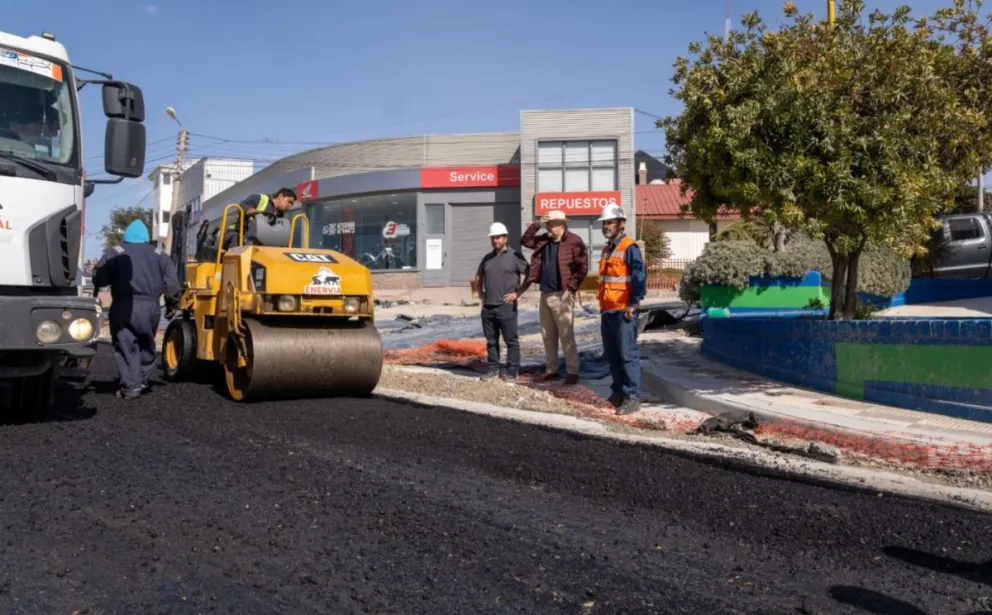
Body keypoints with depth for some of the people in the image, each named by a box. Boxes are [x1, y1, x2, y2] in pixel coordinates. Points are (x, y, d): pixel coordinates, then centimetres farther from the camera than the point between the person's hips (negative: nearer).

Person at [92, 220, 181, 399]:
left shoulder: (116, 253, 5)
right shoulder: (158, 256, 14)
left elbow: (99, 276, -2)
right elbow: (171, 283, 8)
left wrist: (97, 288, 20)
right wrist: (172, 302, 23)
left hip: (124, 306, -3)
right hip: (150, 306, 3)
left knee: (127, 346, -2)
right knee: (146, 345, 19)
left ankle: (131, 386, -7)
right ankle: (142, 381, 23)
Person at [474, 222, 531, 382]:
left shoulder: (515, 256, -3)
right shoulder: (487, 258, 15)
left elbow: (529, 275, -7)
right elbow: (479, 277, 28)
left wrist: (518, 293, -11)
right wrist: (480, 293, 15)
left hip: (506, 306, -6)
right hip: (487, 307, 6)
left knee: (511, 340, -1)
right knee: (491, 340, 10)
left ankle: (512, 371, 4)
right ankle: (493, 369, 18)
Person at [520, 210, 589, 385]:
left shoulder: (574, 242, -10)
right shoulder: (544, 241, 11)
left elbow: (582, 267, -12)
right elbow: (525, 241, 18)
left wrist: (571, 287, -15)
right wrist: (536, 224, 4)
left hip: (562, 295, -8)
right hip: (545, 294, 8)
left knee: (566, 336, -6)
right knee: (548, 336, 13)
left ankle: (572, 371, 1)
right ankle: (551, 369, 22)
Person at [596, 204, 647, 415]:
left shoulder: (629, 247, -9)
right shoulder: (607, 249, 18)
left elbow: (639, 277, -16)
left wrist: (634, 303, -21)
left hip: (623, 311, -9)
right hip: (607, 311, 9)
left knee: (627, 354, -7)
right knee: (612, 354, 14)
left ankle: (632, 397, -3)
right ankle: (618, 391, 24)